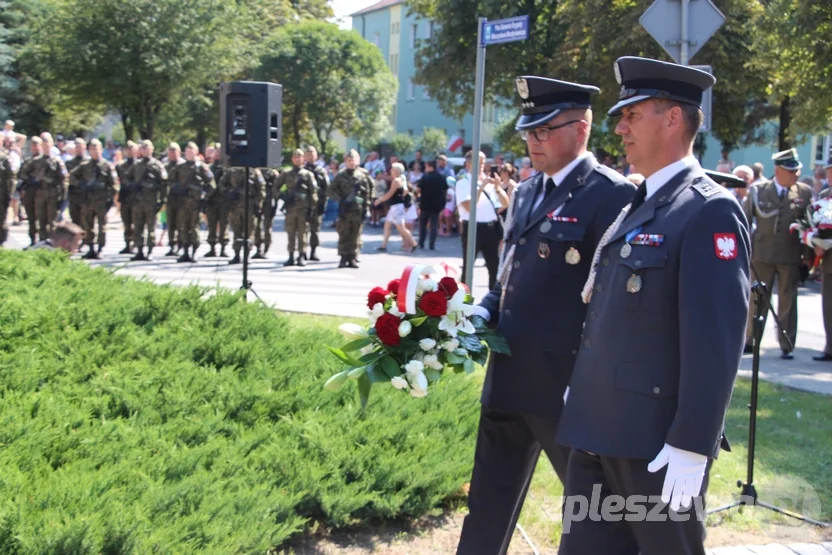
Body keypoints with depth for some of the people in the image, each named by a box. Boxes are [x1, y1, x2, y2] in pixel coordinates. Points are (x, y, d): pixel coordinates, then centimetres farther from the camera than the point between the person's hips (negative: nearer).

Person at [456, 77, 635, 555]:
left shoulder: (611, 195, -14)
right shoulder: (526, 192, 13)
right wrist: (483, 315, 3)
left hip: (570, 383, -8)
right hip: (508, 378, 8)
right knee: (489, 503, 17)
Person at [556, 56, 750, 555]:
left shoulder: (709, 212, -13)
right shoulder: (639, 206, 15)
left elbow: (717, 341, -19)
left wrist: (692, 445, -22)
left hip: (656, 440, -8)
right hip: (599, 430, 8)